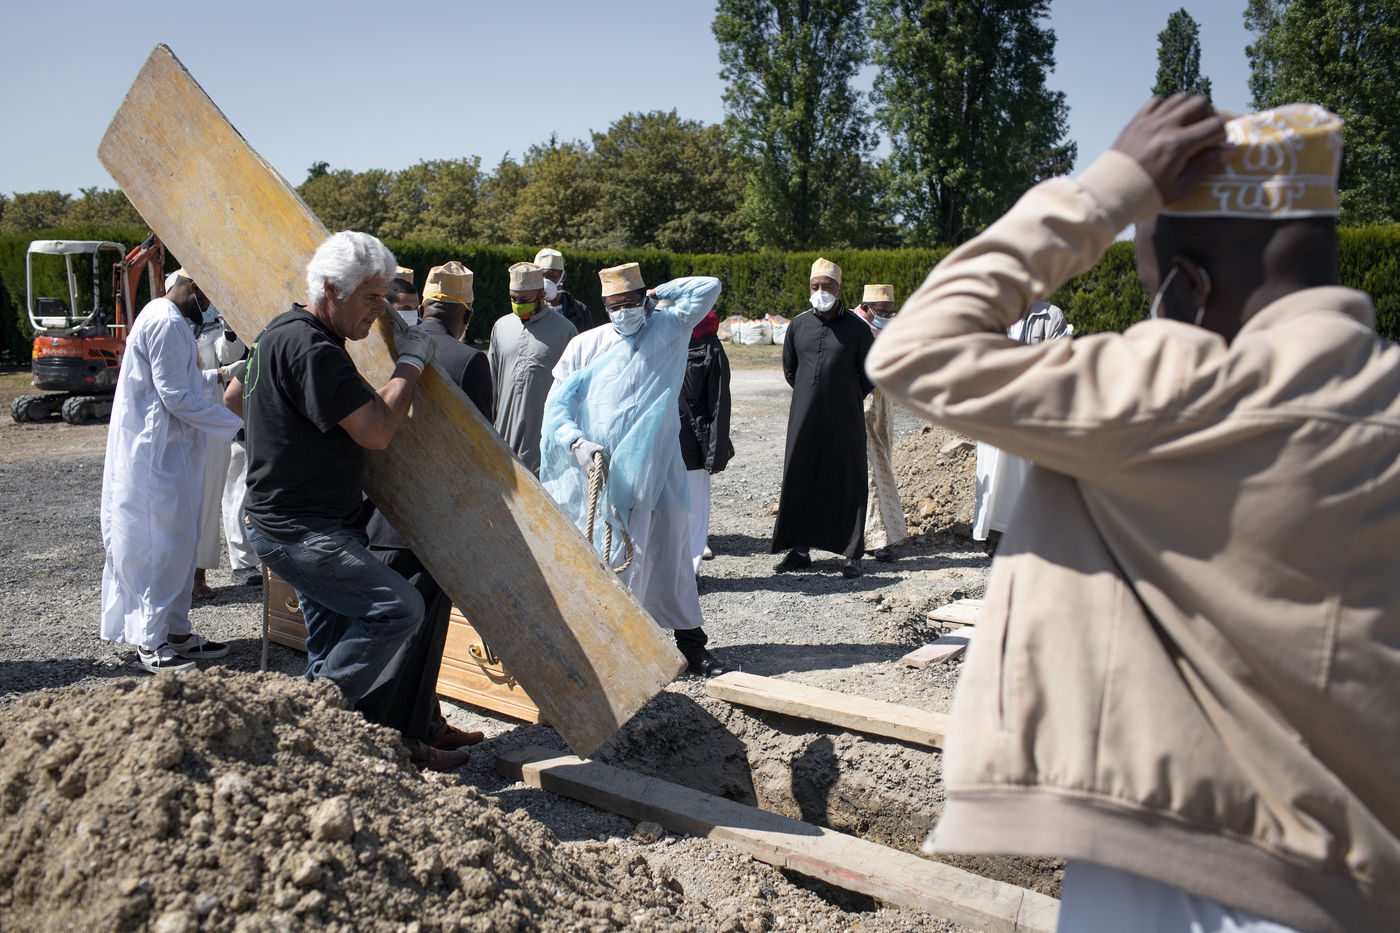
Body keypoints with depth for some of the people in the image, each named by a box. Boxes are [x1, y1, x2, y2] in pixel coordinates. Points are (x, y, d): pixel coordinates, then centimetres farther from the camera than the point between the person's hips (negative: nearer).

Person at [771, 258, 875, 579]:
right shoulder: (798, 326, 5)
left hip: (844, 420, -3)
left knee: (848, 485, 1)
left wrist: (848, 399, 9)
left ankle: (851, 555, 8)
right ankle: (800, 549, 17)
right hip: (804, 418, 3)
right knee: (799, 480, 6)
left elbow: (870, 374, 6)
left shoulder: (856, 327, -3)